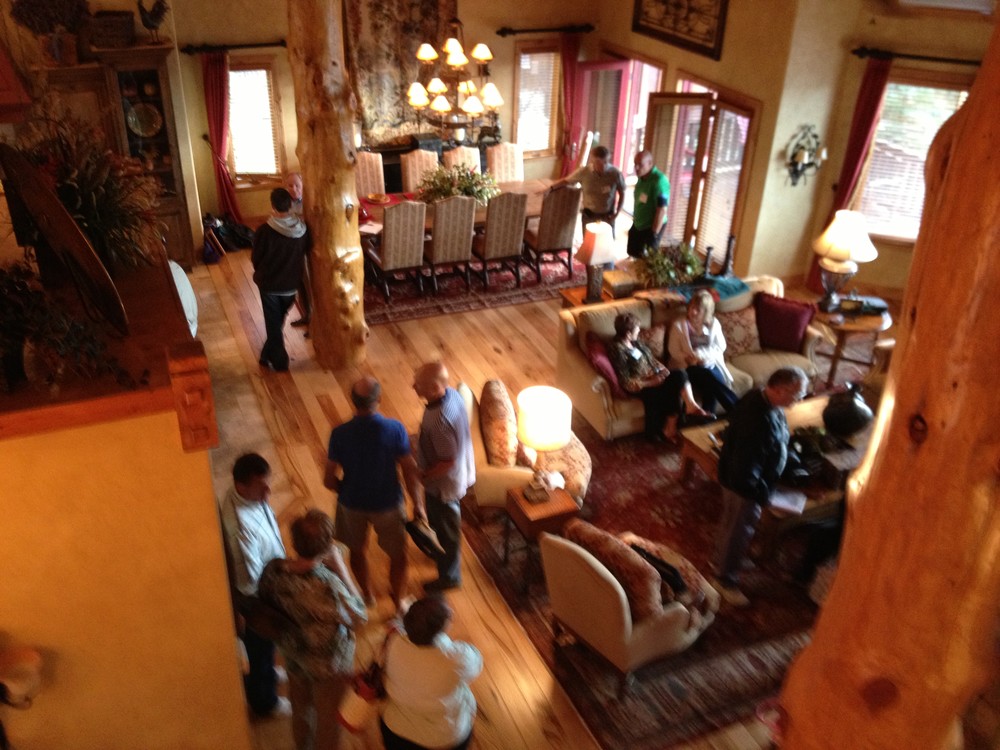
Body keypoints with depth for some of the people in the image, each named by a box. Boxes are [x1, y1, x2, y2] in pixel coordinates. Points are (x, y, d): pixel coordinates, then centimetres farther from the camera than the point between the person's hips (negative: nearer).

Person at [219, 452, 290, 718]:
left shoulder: (245, 495, -15)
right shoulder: (241, 525, -42)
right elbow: (251, 582, -33)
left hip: (269, 581, 8)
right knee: (260, 644, 19)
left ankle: (265, 674, 62)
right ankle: (264, 700, 46)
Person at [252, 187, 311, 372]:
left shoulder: (265, 231, -22)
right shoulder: (302, 229, -11)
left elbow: (255, 258, -9)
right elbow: (307, 253, 4)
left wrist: (262, 273, 10)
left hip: (269, 283, -4)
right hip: (291, 283, 4)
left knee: (273, 324, 12)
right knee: (278, 321, 23)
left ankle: (279, 362, 20)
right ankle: (268, 355, 37)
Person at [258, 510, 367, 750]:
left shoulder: (273, 570, -23)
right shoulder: (328, 585, -40)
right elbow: (359, 617, -22)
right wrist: (341, 568, -24)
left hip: (292, 655, 6)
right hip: (329, 662, -6)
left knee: (300, 710, 32)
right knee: (328, 721, 21)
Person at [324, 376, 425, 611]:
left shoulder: (340, 434, -21)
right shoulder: (395, 429, -24)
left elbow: (329, 480, -13)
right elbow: (410, 472, -16)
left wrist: (345, 491, 9)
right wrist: (418, 505, -2)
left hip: (352, 503, 1)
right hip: (387, 503, -1)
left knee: (357, 549, 29)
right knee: (397, 553, 22)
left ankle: (367, 594, 48)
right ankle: (398, 602, 37)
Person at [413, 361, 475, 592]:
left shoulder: (440, 420, -39)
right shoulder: (452, 393, -12)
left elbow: (447, 462, -30)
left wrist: (422, 477, -17)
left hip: (443, 483, -8)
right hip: (459, 474, 8)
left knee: (445, 529, 15)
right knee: (440, 523, 32)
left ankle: (449, 576, 36)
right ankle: (441, 550, 58)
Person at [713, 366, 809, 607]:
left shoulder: (760, 397, -9)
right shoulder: (760, 420, -40)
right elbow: (747, 466, -34)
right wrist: (761, 494, -21)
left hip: (738, 476, 9)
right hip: (744, 483, -9)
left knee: (732, 525, 30)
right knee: (738, 532, 11)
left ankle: (723, 559, 53)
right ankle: (726, 580, 31)